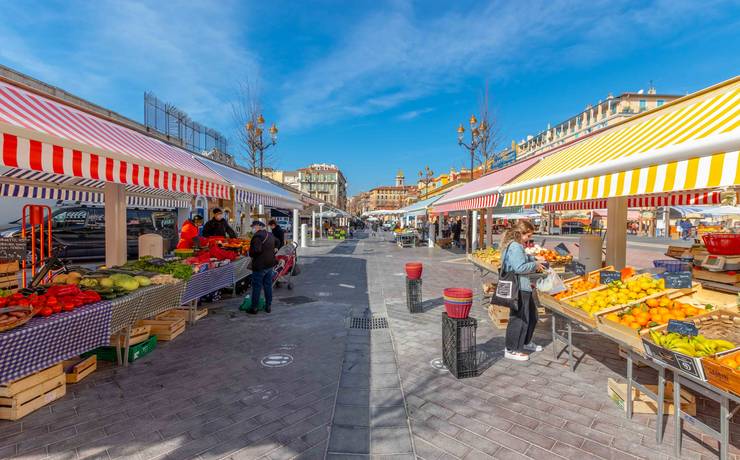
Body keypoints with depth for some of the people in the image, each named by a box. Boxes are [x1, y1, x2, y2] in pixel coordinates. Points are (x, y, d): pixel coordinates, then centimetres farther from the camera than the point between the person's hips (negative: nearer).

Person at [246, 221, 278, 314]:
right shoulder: (270, 235, 9)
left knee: (256, 287, 2)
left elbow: (256, 250, -30)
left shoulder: (257, 236, -19)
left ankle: (254, 308, 10)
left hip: (259, 265, -8)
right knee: (268, 286, 15)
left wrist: (251, 254, -10)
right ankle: (268, 306, 22)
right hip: (270, 264, 8)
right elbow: (276, 242, 28)